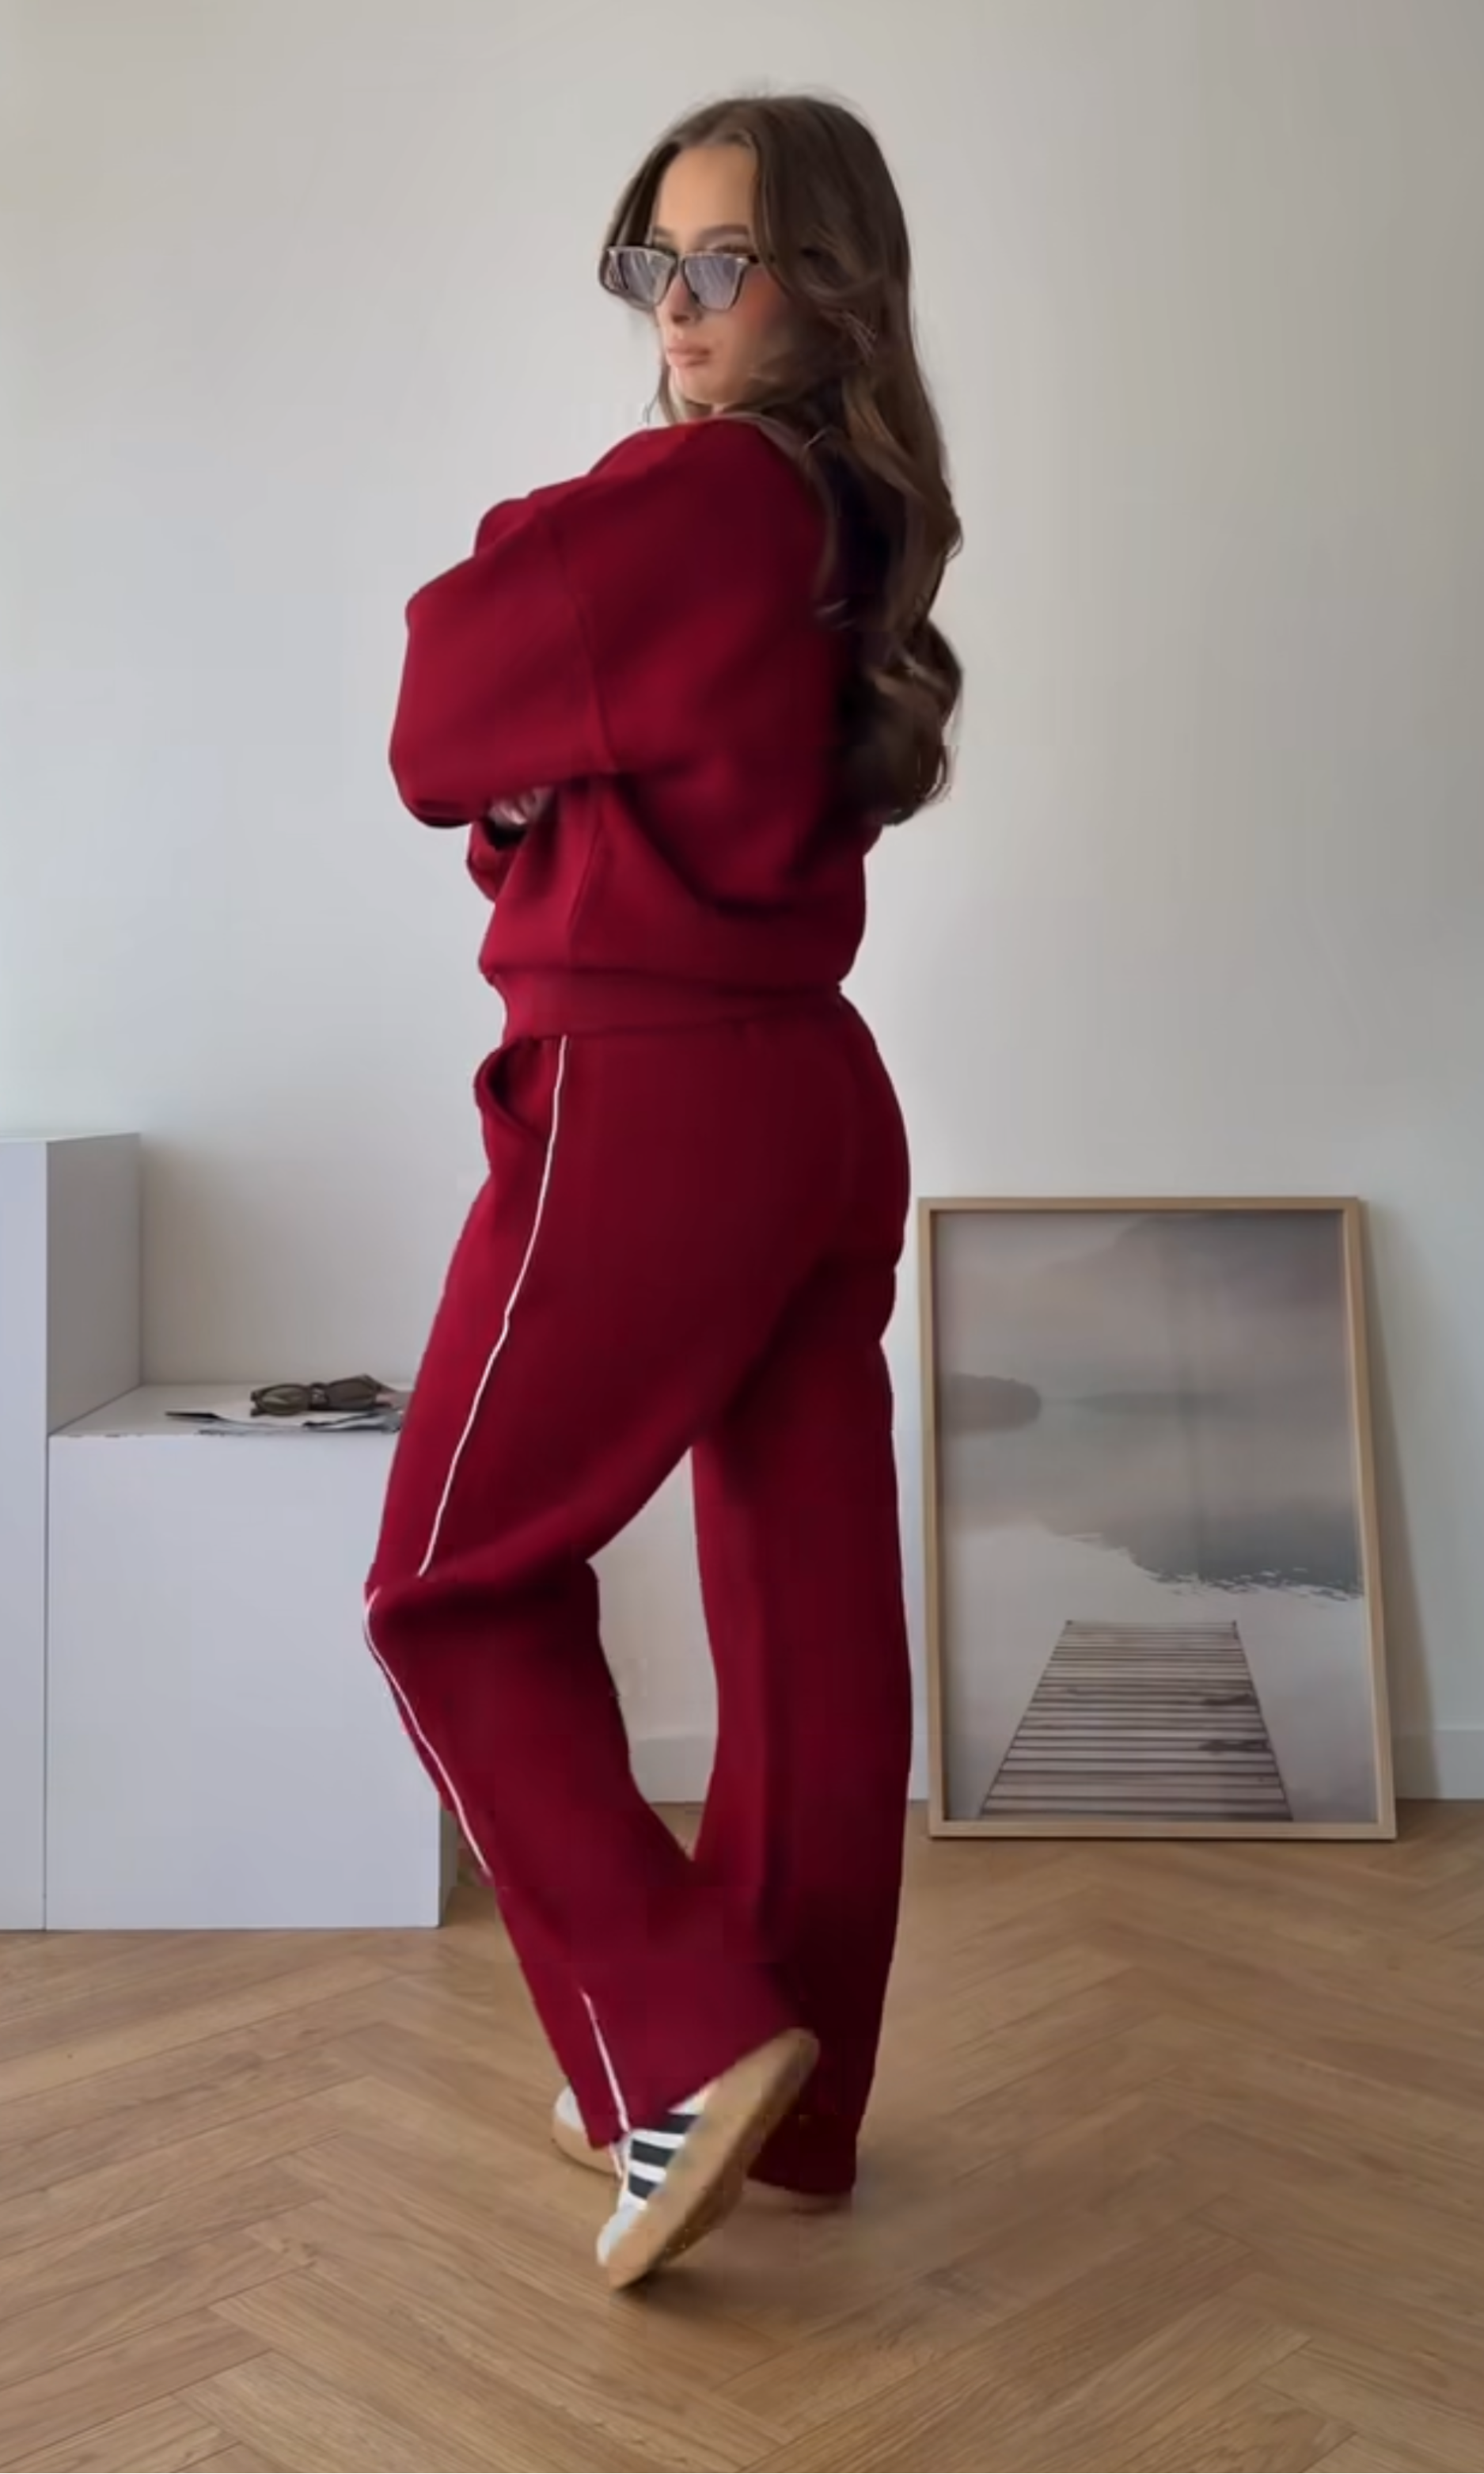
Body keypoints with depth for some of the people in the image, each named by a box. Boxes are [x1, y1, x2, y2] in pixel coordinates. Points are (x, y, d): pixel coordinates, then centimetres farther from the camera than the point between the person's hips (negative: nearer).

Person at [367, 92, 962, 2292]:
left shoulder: (694, 491, -12)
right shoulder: (856, 517, 14)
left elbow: (439, 730, -5)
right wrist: (549, 800, 4)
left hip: (651, 1102, -9)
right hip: (819, 1100, 9)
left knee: (458, 1589, 4)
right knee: (815, 1612, 10)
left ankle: (685, 2054, -1)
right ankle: (790, 2097, 23)